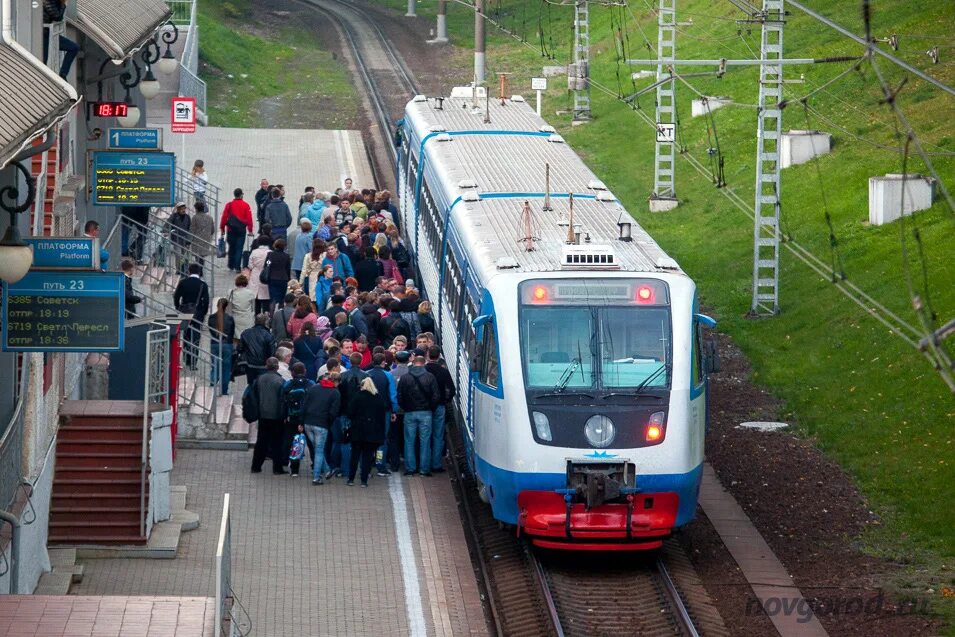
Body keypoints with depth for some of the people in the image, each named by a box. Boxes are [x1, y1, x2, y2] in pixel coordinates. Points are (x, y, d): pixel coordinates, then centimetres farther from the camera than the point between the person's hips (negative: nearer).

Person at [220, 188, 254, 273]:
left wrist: (222, 229, 7)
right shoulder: (246, 205, -4)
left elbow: (224, 217, -1)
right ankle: (237, 267, -5)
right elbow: (249, 218, -4)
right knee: (239, 248, 1)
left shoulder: (229, 205, -2)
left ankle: (231, 266, 23)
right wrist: (250, 230, 3)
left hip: (231, 230, 1)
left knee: (232, 247, 16)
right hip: (241, 230, -1)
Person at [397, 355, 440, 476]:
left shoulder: (404, 377, -2)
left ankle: (410, 468, 6)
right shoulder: (430, 377, -4)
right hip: (425, 413, 0)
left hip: (410, 413, 0)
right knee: (425, 441, 4)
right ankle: (425, 469, 4)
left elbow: (399, 397, -1)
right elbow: (436, 397, -5)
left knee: (409, 441, 7)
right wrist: (430, 408, 10)